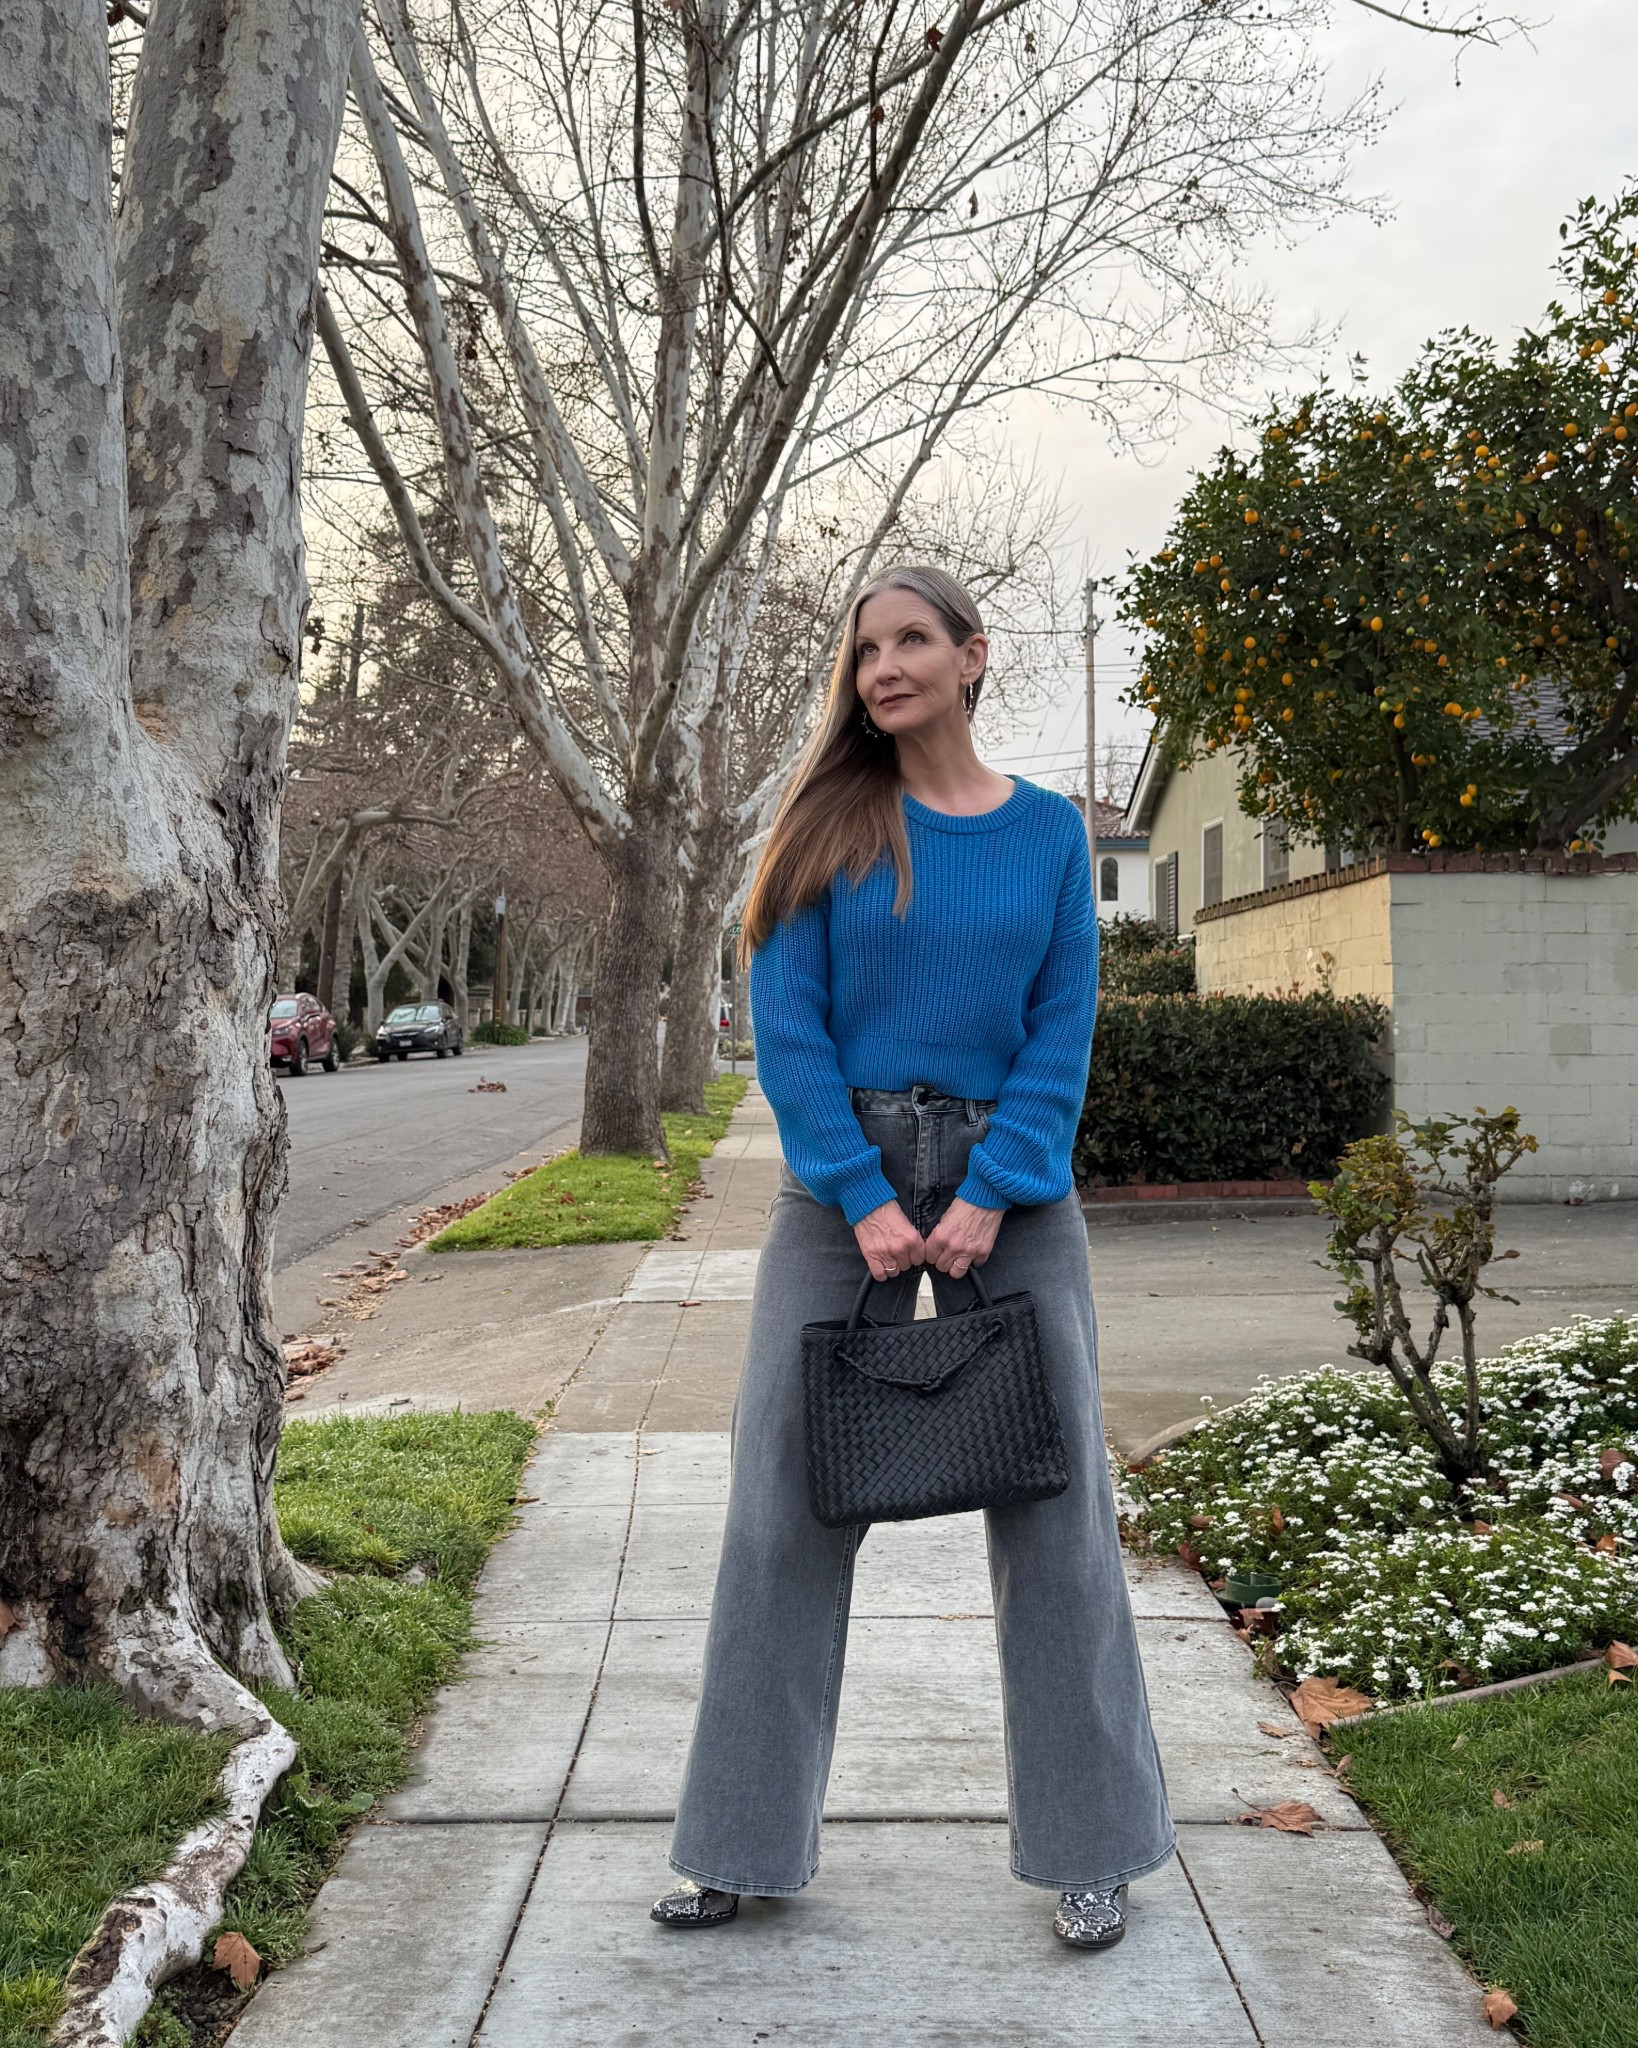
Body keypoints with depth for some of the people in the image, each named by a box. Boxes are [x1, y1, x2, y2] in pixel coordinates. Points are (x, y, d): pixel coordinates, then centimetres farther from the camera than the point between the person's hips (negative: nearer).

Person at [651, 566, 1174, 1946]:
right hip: (843, 1175, 0)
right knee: (788, 1504, 2)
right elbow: (786, 1019, -4)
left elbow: (1064, 1029, 0)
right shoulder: (829, 822, 2)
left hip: (1011, 1179, 0)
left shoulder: (1048, 831, 4)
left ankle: (1090, 1848, 20)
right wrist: (864, 1199, -13)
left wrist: (988, 1198, -12)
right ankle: (748, 1847, 17)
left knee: (1053, 1500, 4)